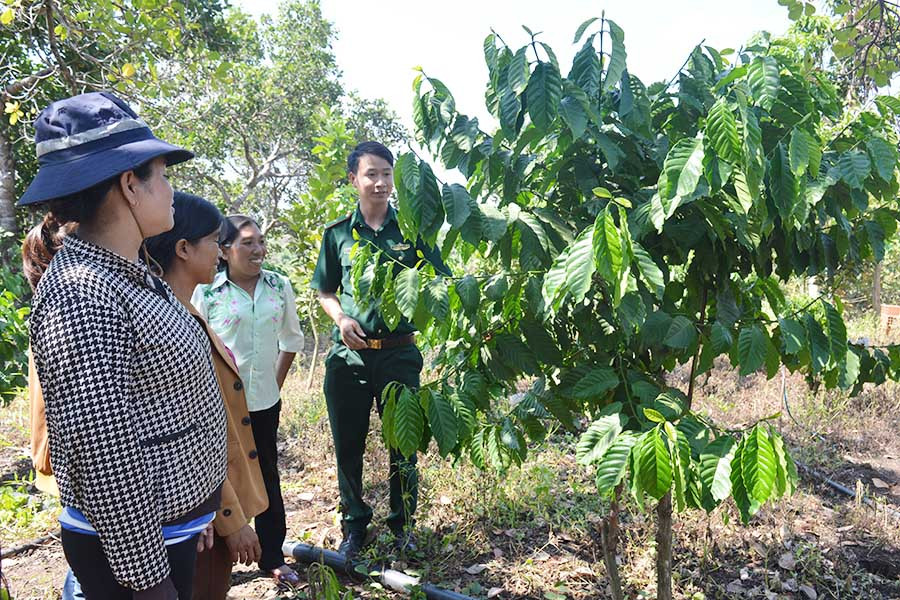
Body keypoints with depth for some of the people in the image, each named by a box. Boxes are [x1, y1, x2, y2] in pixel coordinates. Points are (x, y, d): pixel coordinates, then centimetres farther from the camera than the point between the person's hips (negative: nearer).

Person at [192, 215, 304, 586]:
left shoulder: (279, 287, 0)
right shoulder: (206, 292, -10)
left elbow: (291, 340, 11)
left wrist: (277, 382, 8)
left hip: (264, 402, 3)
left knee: (267, 477, 14)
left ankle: (272, 558, 30)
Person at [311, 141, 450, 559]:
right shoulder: (337, 233, 5)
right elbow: (325, 291, 11)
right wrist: (342, 319, -7)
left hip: (399, 352, -1)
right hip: (348, 354, 1)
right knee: (348, 445, 12)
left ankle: (402, 524, 31)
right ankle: (354, 524, 33)